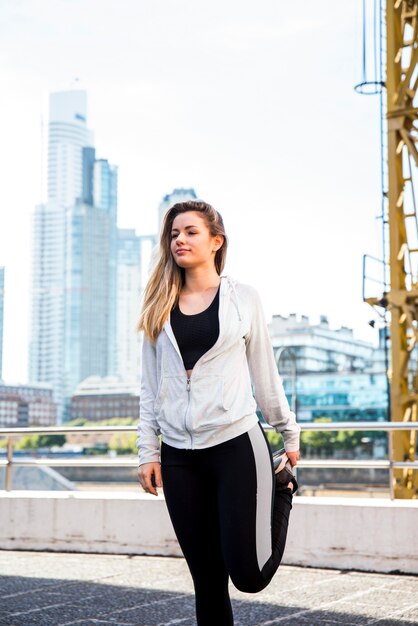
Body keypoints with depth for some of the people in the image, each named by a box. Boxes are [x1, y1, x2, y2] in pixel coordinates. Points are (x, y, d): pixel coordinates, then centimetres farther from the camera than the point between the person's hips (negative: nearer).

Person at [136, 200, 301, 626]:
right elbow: (150, 386, 10)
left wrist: (290, 435, 12)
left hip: (236, 445, -3)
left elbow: (264, 374, 9)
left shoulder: (243, 298, 4)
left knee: (248, 575, -6)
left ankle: (281, 487, 22)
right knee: (207, 580, 6)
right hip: (179, 455, 3)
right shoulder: (159, 307, 10)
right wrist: (148, 451, 5)